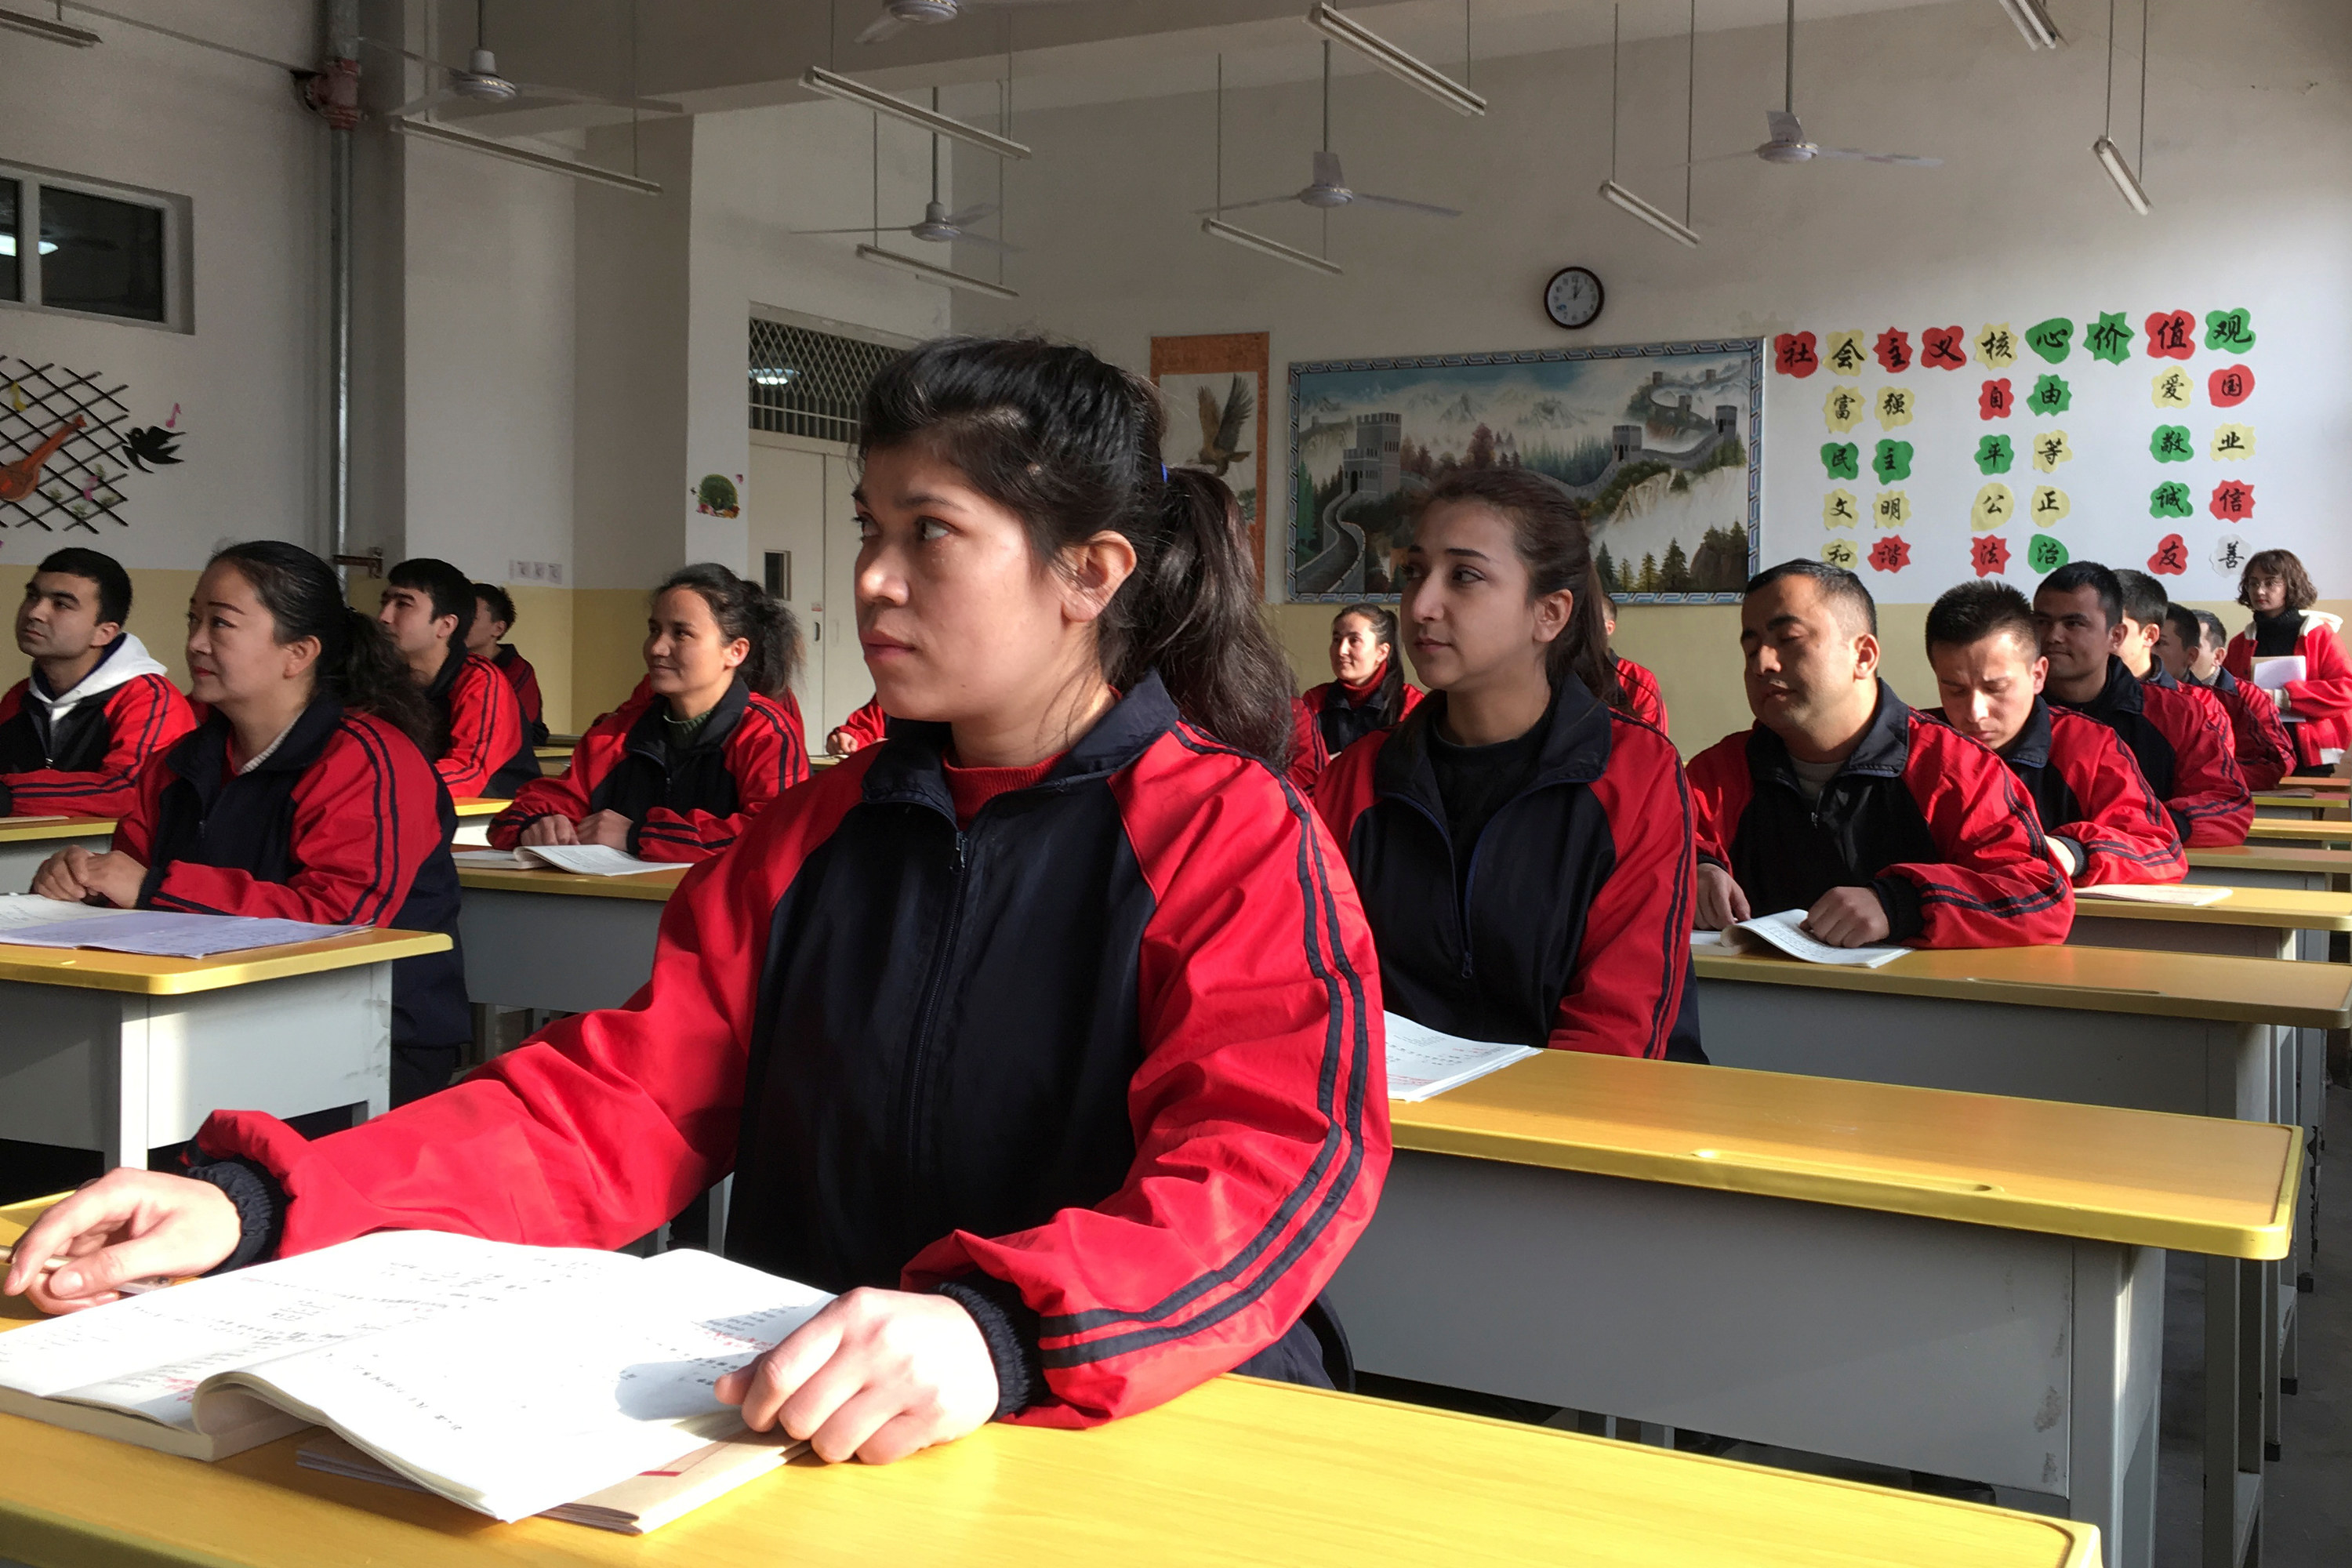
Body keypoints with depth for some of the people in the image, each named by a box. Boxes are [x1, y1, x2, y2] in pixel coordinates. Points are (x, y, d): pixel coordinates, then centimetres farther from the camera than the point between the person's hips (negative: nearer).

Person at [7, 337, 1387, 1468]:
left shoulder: (1233, 840, -6)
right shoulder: (818, 833, 13)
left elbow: (1275, 1171, -21)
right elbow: (620, 1102, 6)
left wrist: (998, 1328, -39)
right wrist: (260, 1204, -7)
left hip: (1154, 1435, -4)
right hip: (793, 1432, 5)